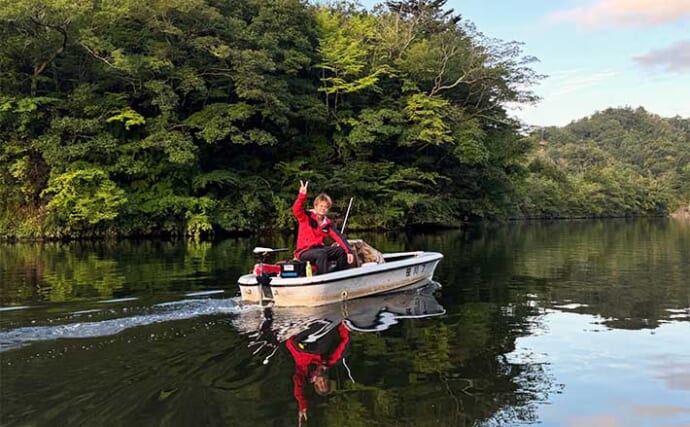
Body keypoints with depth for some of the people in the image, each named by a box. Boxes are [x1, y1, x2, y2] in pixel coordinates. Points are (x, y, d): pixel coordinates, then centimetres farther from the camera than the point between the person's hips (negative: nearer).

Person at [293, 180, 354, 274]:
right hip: (304, 252, -6)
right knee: (322, 253, -36)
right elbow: (296, 210, -27)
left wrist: (349, 251, -16)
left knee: (342, 251, -8)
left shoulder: (328, 224, 7)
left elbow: (339, 237, -2)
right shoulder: (307, 217, -7)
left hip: (319, 249, 6)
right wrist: (302, 196, -45)